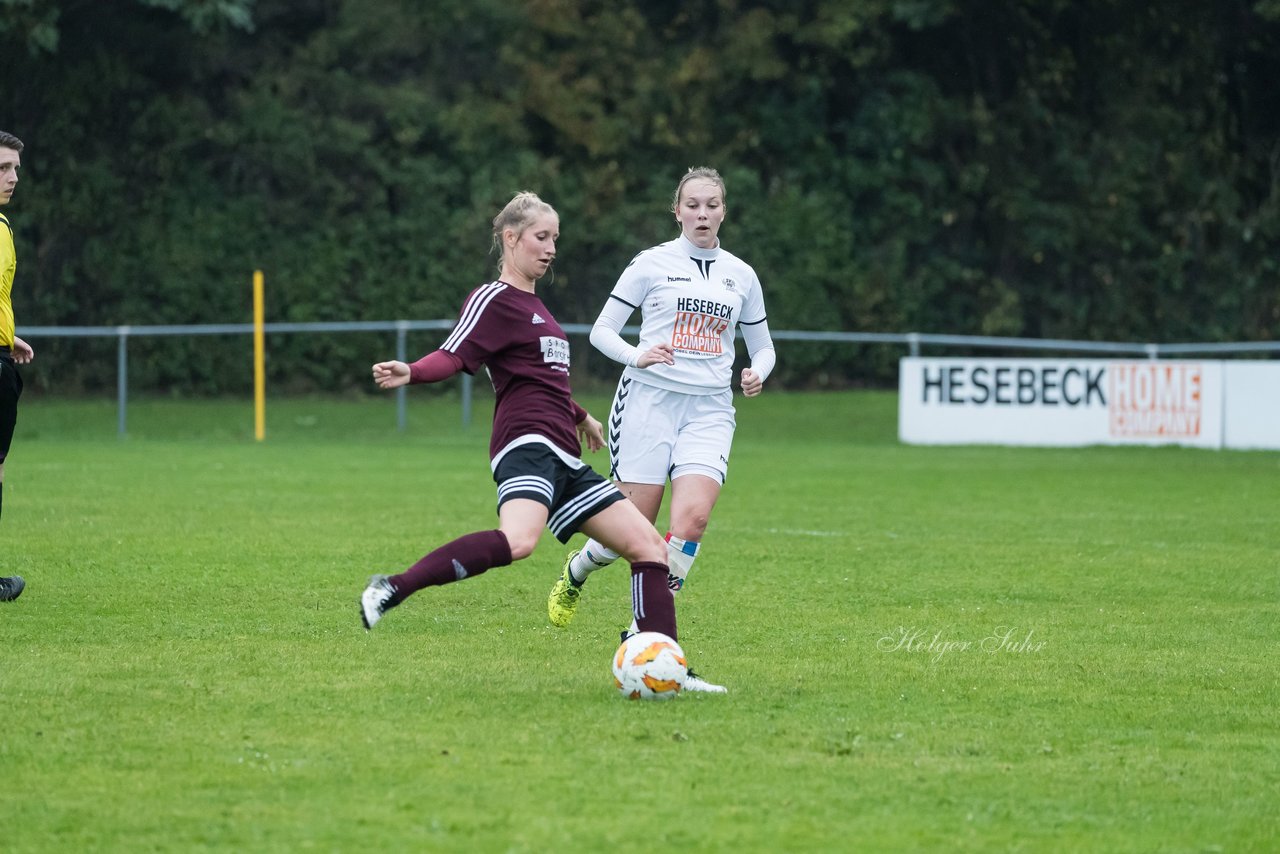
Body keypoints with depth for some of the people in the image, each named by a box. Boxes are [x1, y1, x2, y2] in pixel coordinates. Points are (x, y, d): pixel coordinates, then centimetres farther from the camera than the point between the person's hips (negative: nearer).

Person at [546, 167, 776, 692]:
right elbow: (602, 331, 4)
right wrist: (637, 356, -15)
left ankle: (645, 628, -8)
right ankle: (576, 571, 30)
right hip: (649, 398, -3)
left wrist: (757, 373, 0)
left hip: (709, 409, 3)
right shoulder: (652, 264, 2)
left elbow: (762, 345, 23)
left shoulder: (740, 275, 13)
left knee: (693, 516, -19)